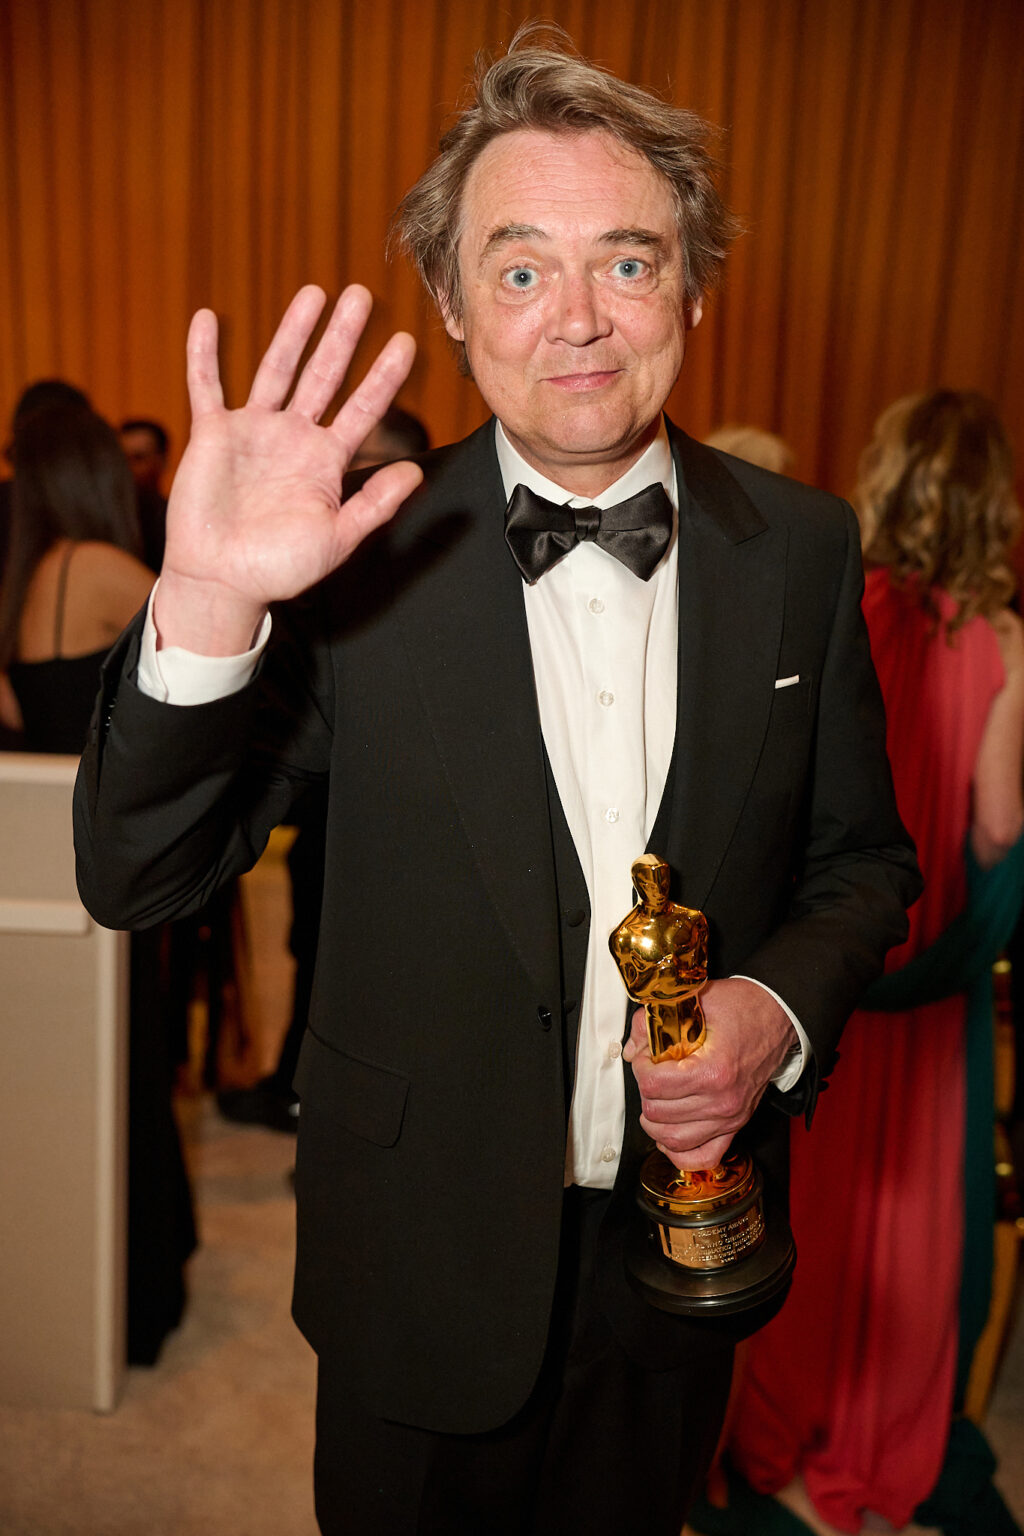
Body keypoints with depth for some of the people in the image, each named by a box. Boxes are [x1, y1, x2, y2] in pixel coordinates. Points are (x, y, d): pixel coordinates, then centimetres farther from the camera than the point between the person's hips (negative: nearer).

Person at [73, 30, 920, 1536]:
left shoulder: (803, 549, -7)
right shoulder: (363, 559, -15)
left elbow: (863, 854, 4)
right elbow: (137, 878, -18)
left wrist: (782, 1005, -16)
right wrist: (206, 607, -34)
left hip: (679, 1239, 2)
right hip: (424, 1258, -1)